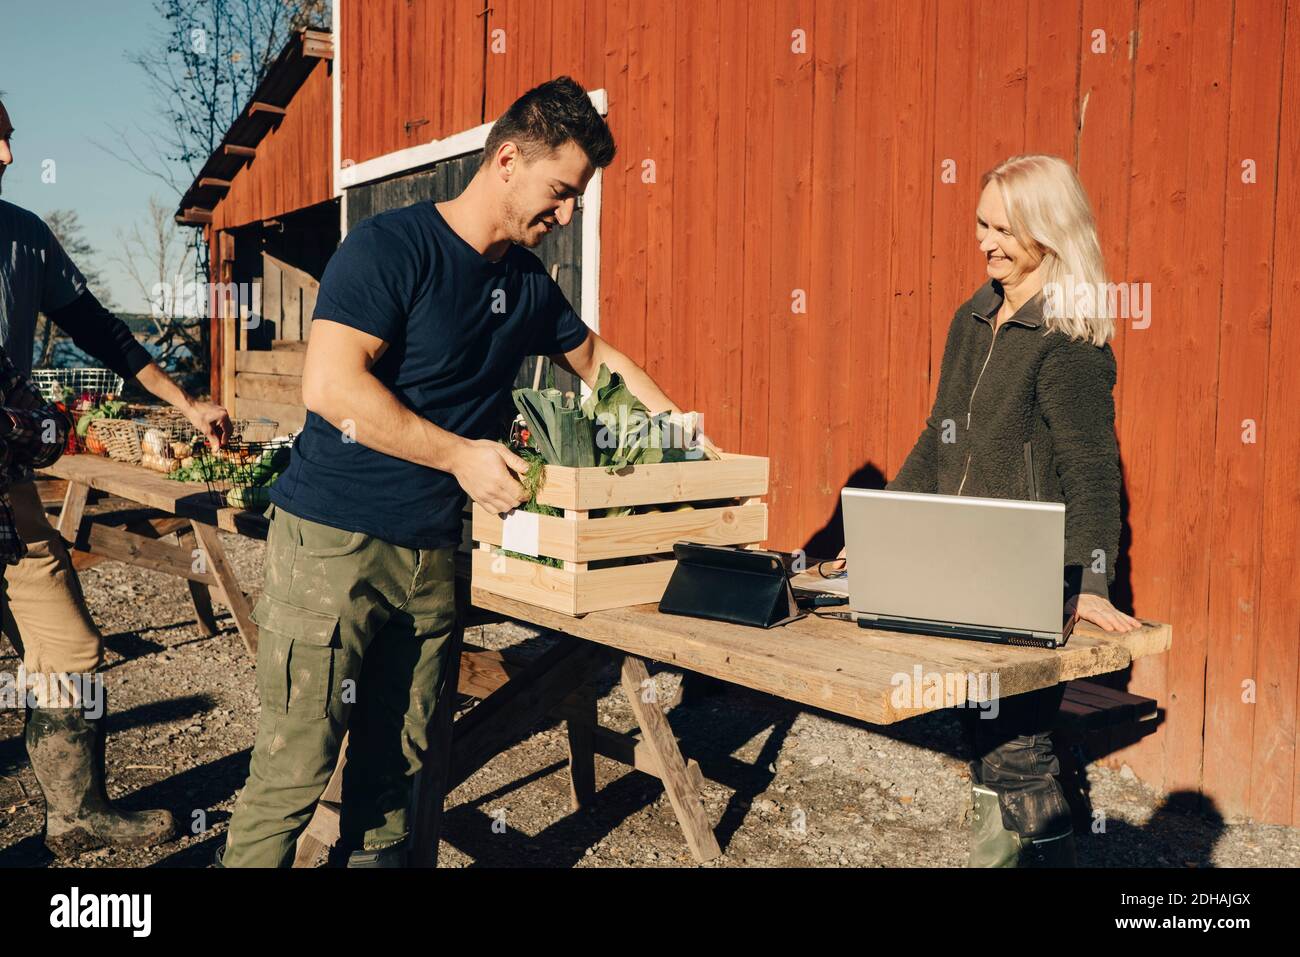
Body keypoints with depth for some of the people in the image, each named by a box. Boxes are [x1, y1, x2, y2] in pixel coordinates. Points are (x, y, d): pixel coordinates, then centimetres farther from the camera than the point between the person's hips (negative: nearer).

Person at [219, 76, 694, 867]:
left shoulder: (529, 284, 12)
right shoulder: (392, 246, -10)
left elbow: (593, 355, 30)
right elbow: (331, 385, -20)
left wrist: (669, 417, 20)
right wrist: (458, 454, -21)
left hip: (436, 554, 7)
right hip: (335, 538, -6)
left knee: (396, 761, 11)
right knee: (296, 765, -3)